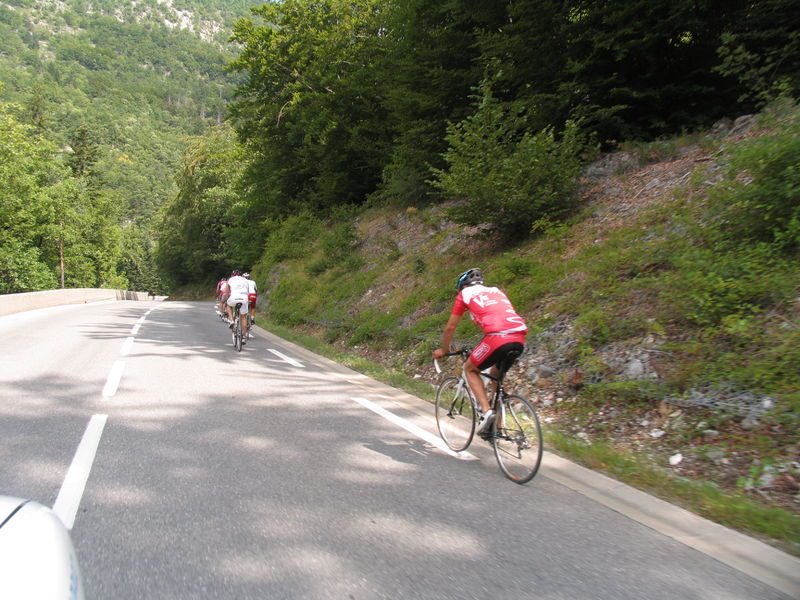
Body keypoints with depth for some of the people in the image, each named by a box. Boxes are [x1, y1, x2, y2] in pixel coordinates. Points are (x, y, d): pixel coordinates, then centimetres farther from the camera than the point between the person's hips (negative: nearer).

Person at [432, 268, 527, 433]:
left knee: (470, 369, 19)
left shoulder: (465, 294, 18)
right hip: (519, 338, 6)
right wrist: (487, 348, 54)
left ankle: (486, 410, 2)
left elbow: (450, 327, 23)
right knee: (496, 375, 28)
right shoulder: (496, 291, 33)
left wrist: (443, 350, 39)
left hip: (498, 337, -6)